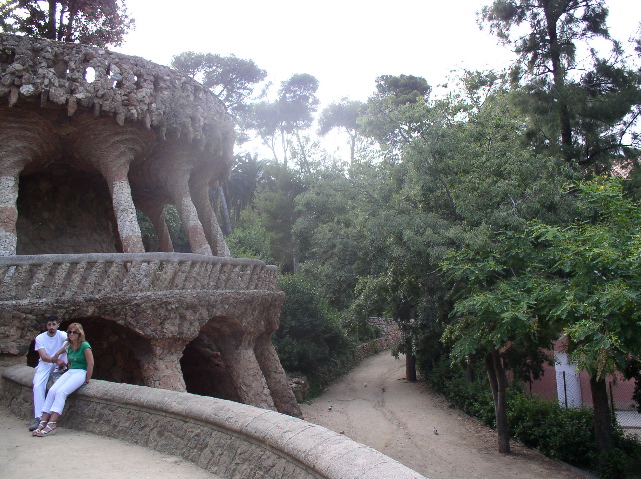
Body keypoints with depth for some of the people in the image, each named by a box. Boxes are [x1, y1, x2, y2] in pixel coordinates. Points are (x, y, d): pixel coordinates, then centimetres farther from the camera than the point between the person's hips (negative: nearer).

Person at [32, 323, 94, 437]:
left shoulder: (84, 346, -9)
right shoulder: (68, 347, 14)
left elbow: (90, 364, -11)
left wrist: (87, 379, -7)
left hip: (81, 372, -7)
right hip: (70, 372, 7)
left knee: (61, 392, -27)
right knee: (52, 391, -18)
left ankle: (51, 425, -31)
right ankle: (43, 422, -21)